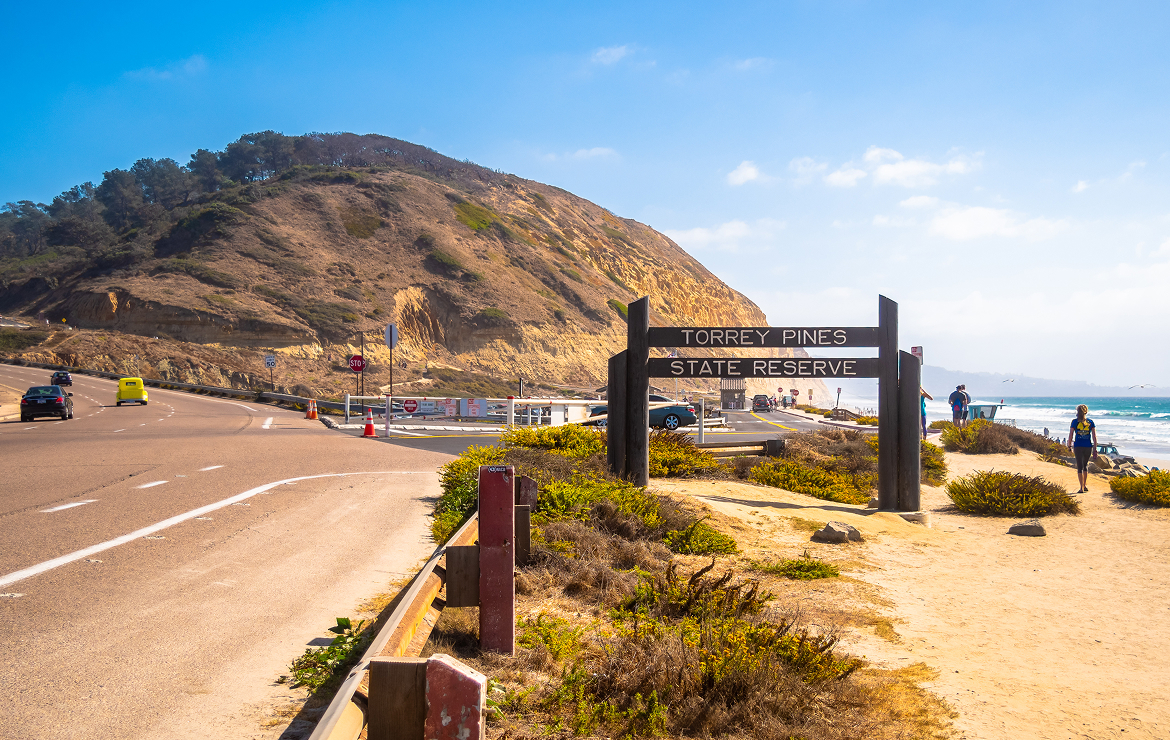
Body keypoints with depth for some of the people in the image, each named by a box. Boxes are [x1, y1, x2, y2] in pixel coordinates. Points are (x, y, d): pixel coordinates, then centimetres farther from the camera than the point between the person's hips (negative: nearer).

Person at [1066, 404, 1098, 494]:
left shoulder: (1074, 422, -3)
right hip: (1088, 446, 2)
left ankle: (1082, 487, -5)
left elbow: (1070, 436, -4)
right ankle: (1085, 485, 26)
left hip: (1078, 446, -2)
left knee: (1080, 467, 0)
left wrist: (1070, 447, 6)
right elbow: (1094, 436, 0)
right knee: (1085, 465, 21)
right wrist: (1095, 449, 3)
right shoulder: (1090, 422, 2)